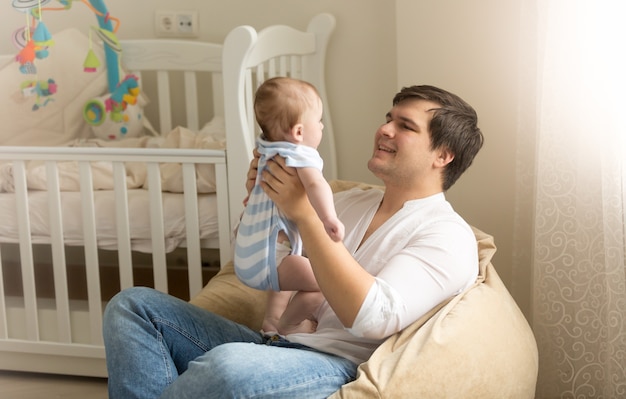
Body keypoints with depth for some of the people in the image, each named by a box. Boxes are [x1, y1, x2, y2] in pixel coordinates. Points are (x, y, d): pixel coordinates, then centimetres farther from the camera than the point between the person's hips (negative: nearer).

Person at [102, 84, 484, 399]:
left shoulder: (449, 236, -3)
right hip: (274, 346, 8)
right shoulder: (350, 202, 21)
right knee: (133, 305, -3)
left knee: (230, 365, -38)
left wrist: (305, 213, -18)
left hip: (338, 367, -8)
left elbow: (373, 318, -20)